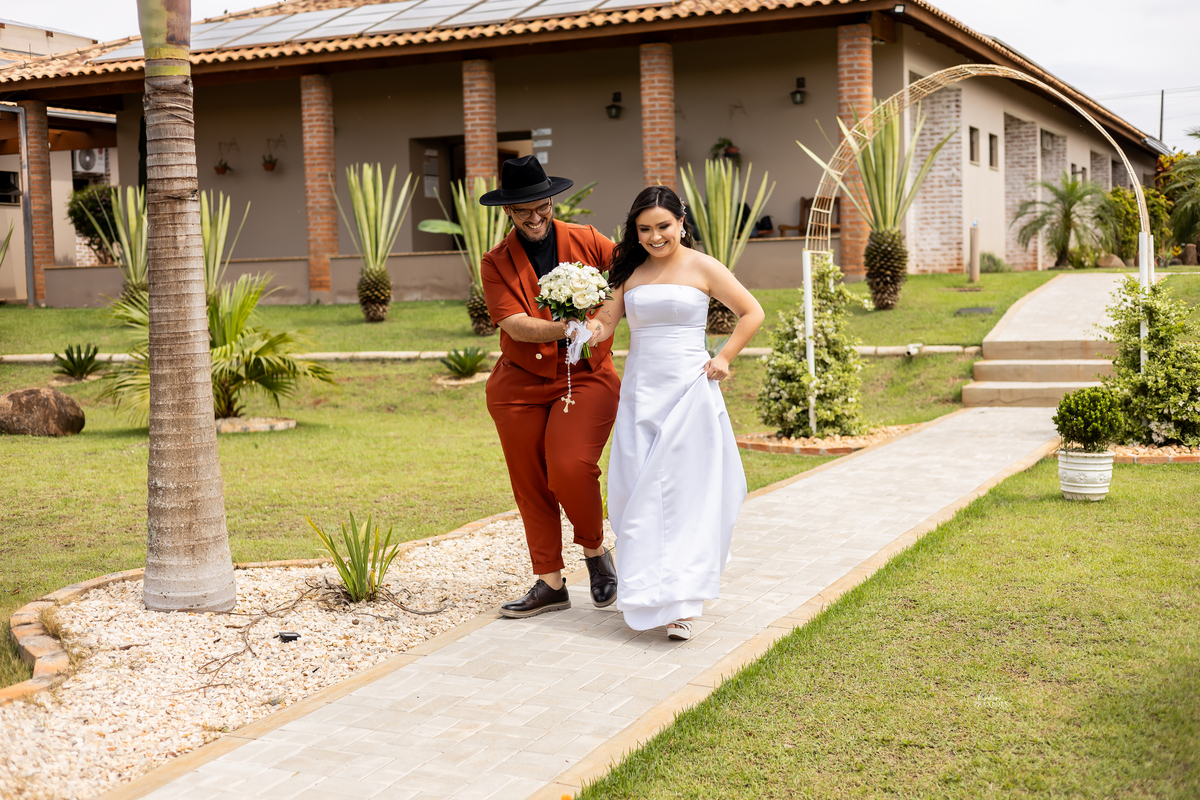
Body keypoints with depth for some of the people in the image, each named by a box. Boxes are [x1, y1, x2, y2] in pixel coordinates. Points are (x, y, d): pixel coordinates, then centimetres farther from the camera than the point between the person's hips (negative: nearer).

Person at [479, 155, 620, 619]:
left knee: (570, 468, -20)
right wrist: (565, 329, -26)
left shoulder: (586, 241, 1)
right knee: (529, 484, 7)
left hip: (586, 377, -2)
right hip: (520, 384, 2)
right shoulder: (496, 263, 1)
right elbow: (513, 323, -12)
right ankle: (550, 584, 20)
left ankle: (595, 550, 9)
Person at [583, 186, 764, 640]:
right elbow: (605, 322, 5)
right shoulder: (629, 271, 11)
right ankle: (646, 590, 14)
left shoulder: (702, 268, 0)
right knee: (638, 495, 2)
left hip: (688, 392, -4)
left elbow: (752, 314, 4)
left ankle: (681, 603, -6)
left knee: (685, 492, -7)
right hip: (640, 392, 4)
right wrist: (590, 329, -18)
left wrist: (723, 359, -4)